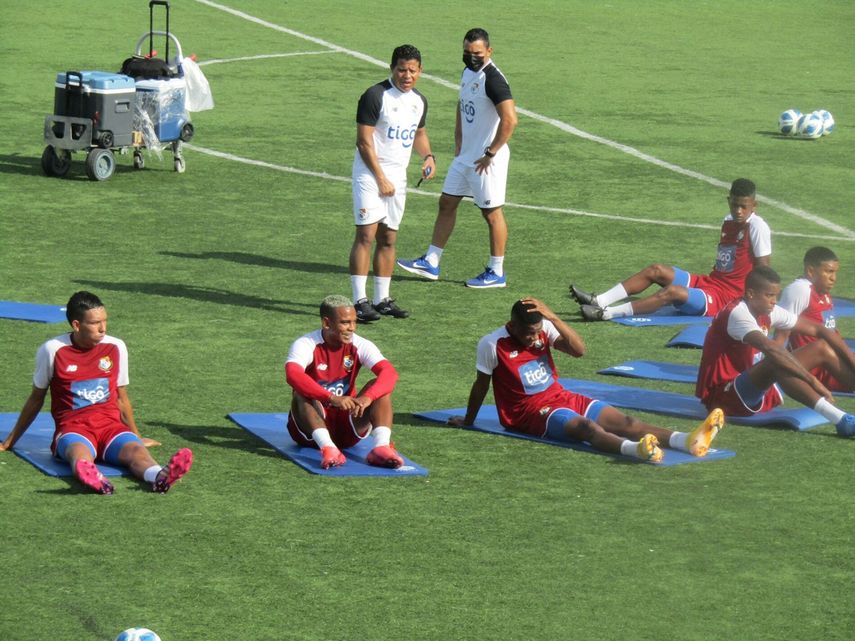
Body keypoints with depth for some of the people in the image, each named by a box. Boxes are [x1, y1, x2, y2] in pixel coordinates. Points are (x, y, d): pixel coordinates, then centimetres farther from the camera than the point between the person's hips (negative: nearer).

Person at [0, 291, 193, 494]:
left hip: (111, 425, 3)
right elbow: (36, 399, 16)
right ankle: (92, 477, -74)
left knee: (135, 449, -33)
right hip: (73, 427, -3)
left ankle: (160, 476, -65)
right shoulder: (52, 350, 1)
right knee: (81, 454, -39)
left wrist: (136, 436, 34)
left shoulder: (116, 347, 10)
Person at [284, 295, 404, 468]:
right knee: (302, 392, -31)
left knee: (379, 387, -18)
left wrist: (367, 398, -41)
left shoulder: (360, 346, -5)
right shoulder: (305, 345, -15)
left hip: (347, 430, 3)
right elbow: (293, 375, -37)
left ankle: (381, 447, -39)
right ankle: (328, 448, -51)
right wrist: (332, 399, -48)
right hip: (310, 431, -3)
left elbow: (389, 373, -21)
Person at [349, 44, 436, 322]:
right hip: (370, 174, -7)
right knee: (366, 235, -11)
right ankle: (360, 301, -12)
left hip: (398, 175, 7)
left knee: (388, 239, 9)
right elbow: (364, 141, -15)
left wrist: (428, 156, 6)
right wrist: (381, 179, -17)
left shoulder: (419, 101, 9)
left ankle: (382, 299, 15)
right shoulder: (375, 96, -14)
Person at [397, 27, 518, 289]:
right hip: (465, 155, 9)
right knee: (446, 203, 12)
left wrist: (490, 154, -21)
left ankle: (496, 272, 11)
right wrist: (458, 142, 15)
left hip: (486, 160, -9)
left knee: (492, 213, 1)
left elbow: (510, 119, -28)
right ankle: (431, 263, 19)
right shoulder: (468, 72, 8)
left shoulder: (493, 79, -20)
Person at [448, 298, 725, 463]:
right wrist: (468, 421, 14)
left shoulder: (543, 330, 5)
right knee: (587, 427, -37)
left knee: (624, 421, -15)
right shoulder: (492, 345, -9)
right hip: (530, 413, -6)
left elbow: (579, 350, -7)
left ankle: (688, 441, -35)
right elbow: (481, 385, 3)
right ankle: (635, 449, -67)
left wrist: (552, 317, -16)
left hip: (562, 398, 6)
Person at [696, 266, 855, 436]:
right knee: (777, 360, -37)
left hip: (758, 389, 9)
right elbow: (771, 349, -38)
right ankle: (839, 419, -49)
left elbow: (819, 330, 6)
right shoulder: (738, 314, -22)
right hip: (723, 396, -9)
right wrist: (814, 381, -42)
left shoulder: (769, 312, 4)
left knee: (821, 348, 3)